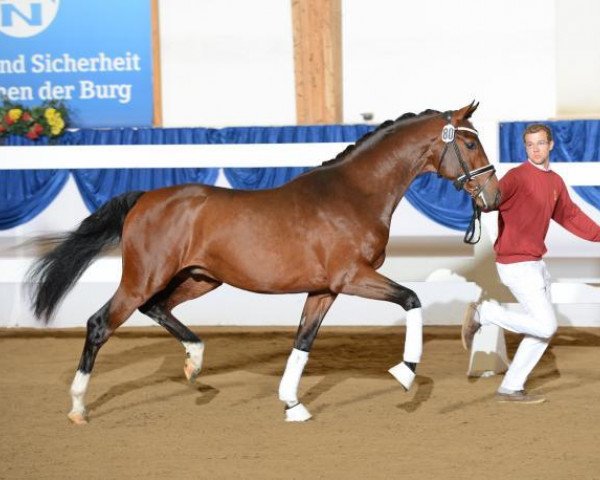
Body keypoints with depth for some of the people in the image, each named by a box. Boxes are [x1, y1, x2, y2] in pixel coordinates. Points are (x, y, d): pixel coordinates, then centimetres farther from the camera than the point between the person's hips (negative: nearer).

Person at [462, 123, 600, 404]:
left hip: (535, 263, 9)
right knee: (546, 326, -13)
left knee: (544, 331, 11)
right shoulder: (518, 176, -15)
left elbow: (570, 216, 25)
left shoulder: (555, 182, 11)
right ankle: (484, 313, 0)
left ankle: (511, 388, 17)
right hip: (516, 265, -9)